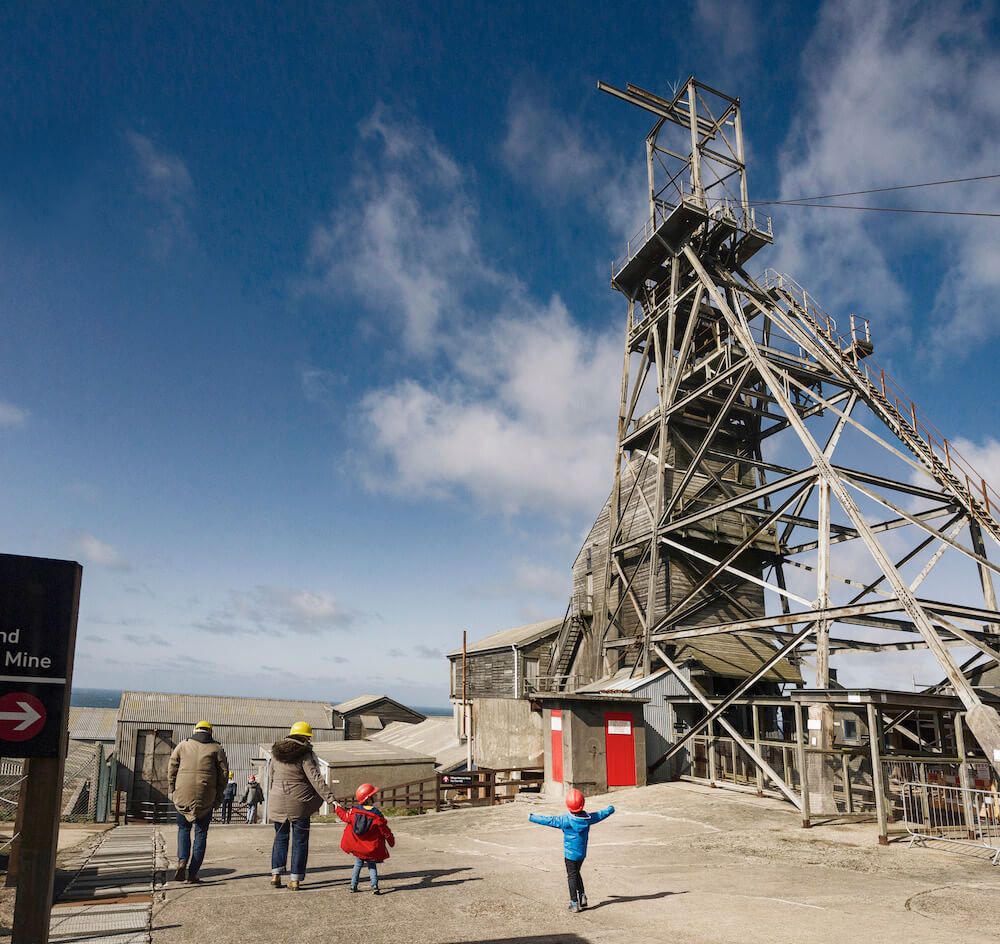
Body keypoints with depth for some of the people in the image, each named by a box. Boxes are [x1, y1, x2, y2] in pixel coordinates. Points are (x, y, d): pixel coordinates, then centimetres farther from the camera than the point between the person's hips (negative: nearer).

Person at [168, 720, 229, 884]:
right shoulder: (216, 748, 8)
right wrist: (218, 796, 8)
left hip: (183, 793, 1)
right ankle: (192, 874, 5)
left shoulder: (183, 745, 10)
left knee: (184, 828, 17)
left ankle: (182, 861, -5)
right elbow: (224, 773, 3)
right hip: (206, 796, -1)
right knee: (201, 833, 7)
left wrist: (172, 791, 10)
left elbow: (172, 769, 5)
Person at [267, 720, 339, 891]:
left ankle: (276, 874, 14)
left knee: (280, 837, 20)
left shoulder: (276, 754, 6)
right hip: (299, 804, -5)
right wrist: (331, 799, -17)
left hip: (277, 804, 5)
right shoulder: (305, 755, -12)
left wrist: (271, 800, 23)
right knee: (299, 841, 6)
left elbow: (270, 778, 13)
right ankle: (295, 879, 7)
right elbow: (316, 779, -17)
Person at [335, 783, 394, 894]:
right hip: (371, 849, -3)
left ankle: (353, 885, 21)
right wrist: (391, 840, 8)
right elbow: (384, 829, -9)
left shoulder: (354, 811, -9)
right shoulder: (376, 815, -17)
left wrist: (339, 808, 31)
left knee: (358, 864, 21)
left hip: (356, 846, 3)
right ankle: (374, 885, -2)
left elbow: (345, 816, 11)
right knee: (372, 866, 12)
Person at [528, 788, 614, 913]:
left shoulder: (567, 820, -23)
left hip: (570, 854, -5)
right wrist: (610, 809, 28)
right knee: (576, 873, 24)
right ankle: (582, 897, 23)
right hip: (582, 853, 5)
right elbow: (602, 814, 7)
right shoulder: (588, 818, -9)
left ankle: (574, 903, 8)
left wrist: (532, 818, -17)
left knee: (572, 876, 6)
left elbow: (550, 820, -24)